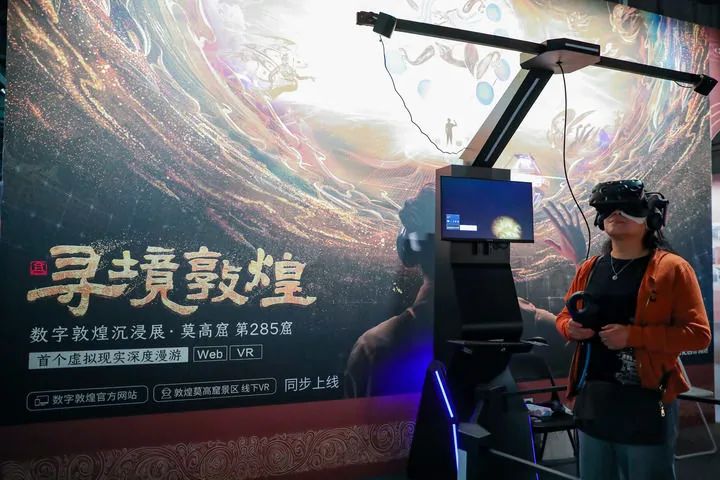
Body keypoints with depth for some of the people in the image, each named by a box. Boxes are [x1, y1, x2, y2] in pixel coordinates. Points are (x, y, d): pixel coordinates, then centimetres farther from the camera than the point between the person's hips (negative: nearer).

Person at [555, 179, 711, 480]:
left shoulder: (671, 268, -6)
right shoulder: (588, 269, 10)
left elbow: (699, 333, -11)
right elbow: (564, 316, 20)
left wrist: (634, 336, -20)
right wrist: (570, 328, -4)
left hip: (646, 401, -5)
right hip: (592, 399, 5)